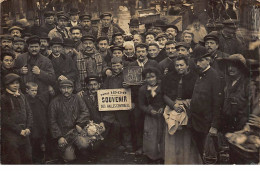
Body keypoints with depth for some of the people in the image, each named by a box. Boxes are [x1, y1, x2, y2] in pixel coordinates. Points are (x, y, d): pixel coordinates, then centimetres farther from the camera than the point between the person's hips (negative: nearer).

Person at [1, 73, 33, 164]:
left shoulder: (22, 97, 14)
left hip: (24, 133, 5)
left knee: (27, 159, 7)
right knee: (14, 161, -2)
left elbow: (29, 113, 13)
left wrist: (28, 128, -1)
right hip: (10, 134, -5)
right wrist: (19, 130, -10)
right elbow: (5, 119, -8)